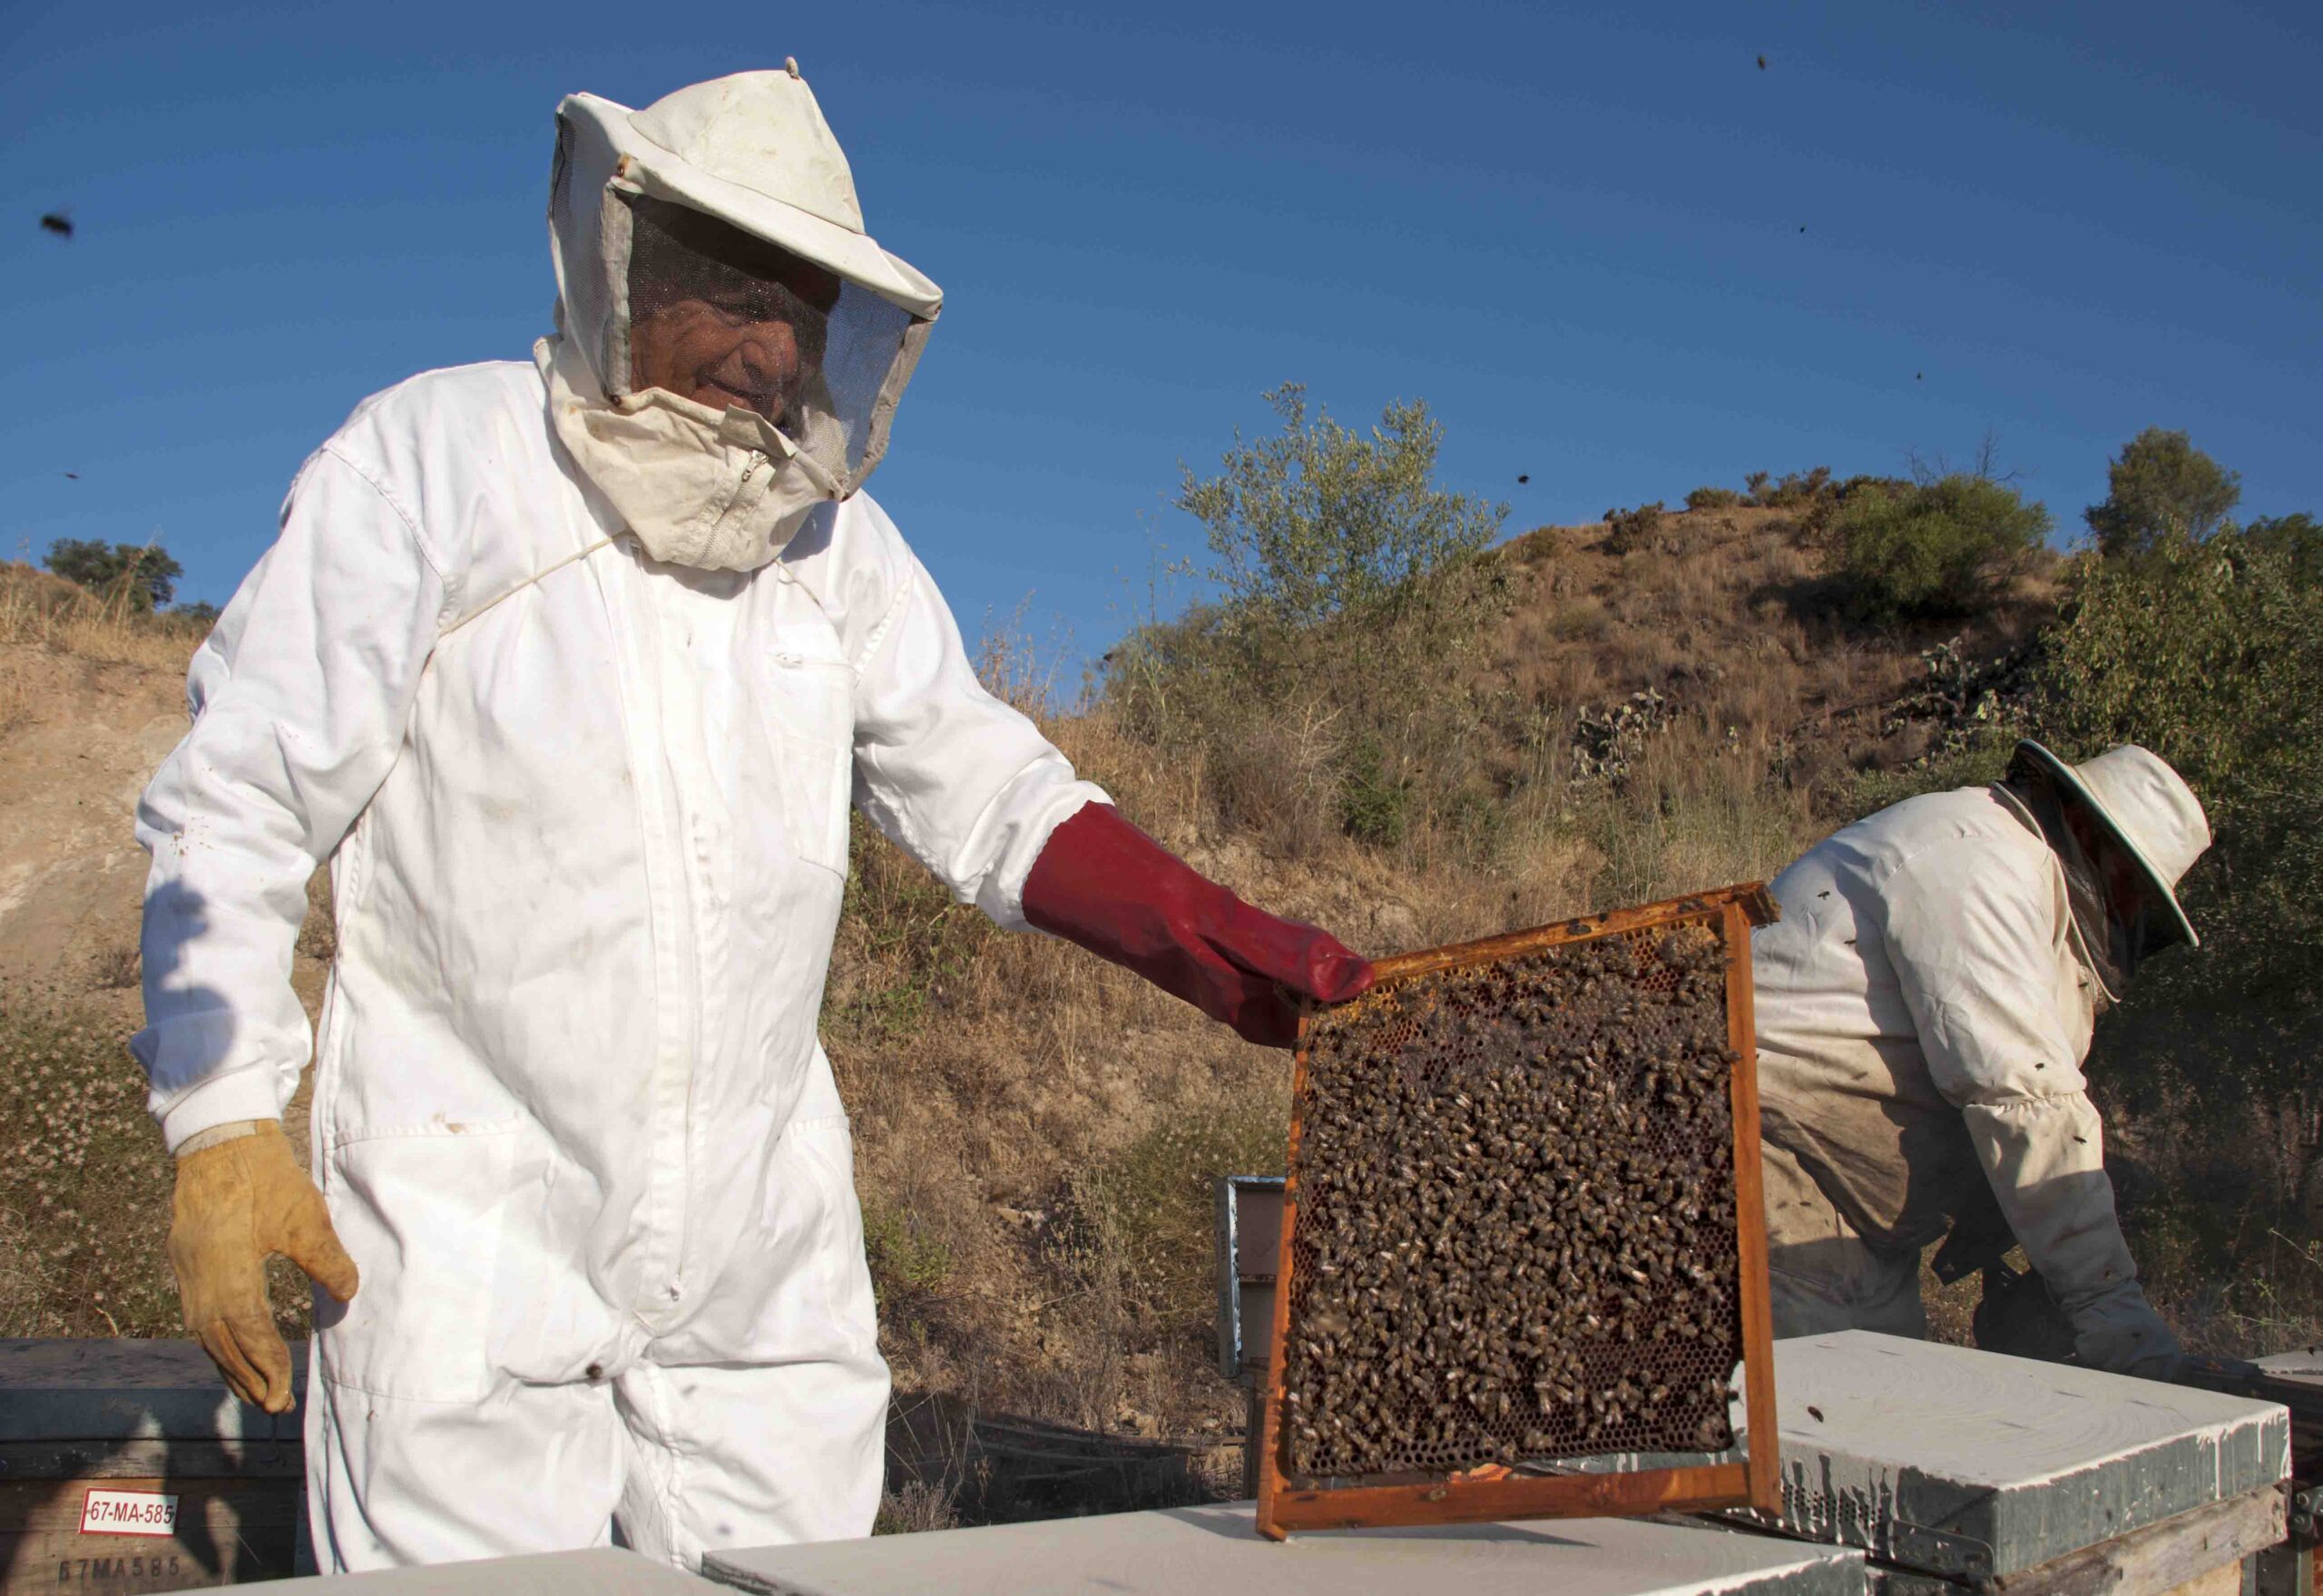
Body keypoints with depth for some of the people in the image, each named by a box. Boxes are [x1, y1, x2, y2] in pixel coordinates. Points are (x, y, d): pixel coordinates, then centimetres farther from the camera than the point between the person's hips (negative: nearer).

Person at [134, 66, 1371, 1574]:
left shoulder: (833, 535, 6)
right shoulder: (430, 463, -6)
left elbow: (986, 790, 6)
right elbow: (238, 810, -5)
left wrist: (1243, 954, -7)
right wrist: (223, 1128, -14)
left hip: (763, 1238, 5)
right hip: (475, 1212, -4)